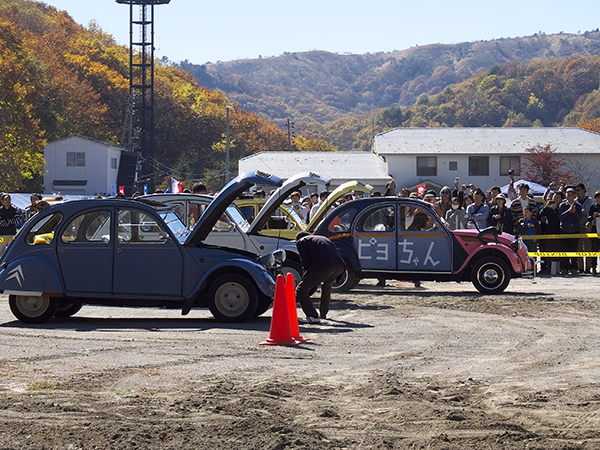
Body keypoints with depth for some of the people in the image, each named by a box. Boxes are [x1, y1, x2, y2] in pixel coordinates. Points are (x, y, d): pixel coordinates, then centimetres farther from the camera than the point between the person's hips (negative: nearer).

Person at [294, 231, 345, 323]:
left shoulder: (301, 242, 20)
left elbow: (306, 262, 9)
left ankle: (313, 317, -12)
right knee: (326, 285, 37)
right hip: (340, 266, 7)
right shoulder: (322, 238, 40)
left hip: (323, 267, -7)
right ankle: (323, 314, 45)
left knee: (300, 290, 1)